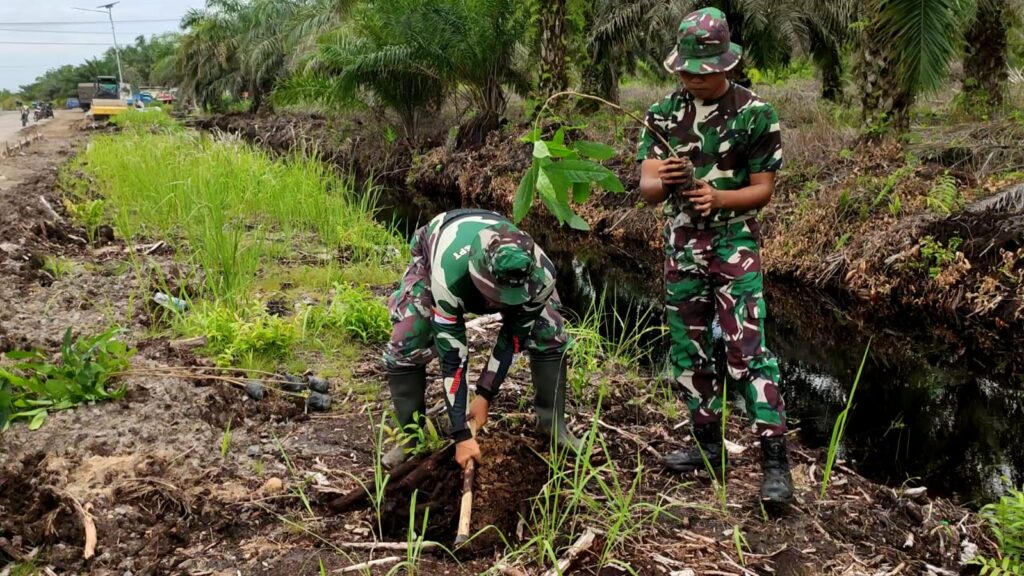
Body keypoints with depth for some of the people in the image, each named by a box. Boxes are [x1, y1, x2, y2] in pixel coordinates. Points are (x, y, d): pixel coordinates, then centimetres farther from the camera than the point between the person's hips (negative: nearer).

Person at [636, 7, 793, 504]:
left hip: (734, 243, -4)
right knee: (689, 351, 11)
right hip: (681, 243, 5)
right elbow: (647, 192, -5)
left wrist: (718, 197, -24)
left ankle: (775, 462, -7)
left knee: (748, 351, -11)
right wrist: (663, 180, -29)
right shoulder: (663, 115, 1)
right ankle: (707, 444, 25)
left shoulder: (755, 114, -8)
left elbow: (763, 189, -5)